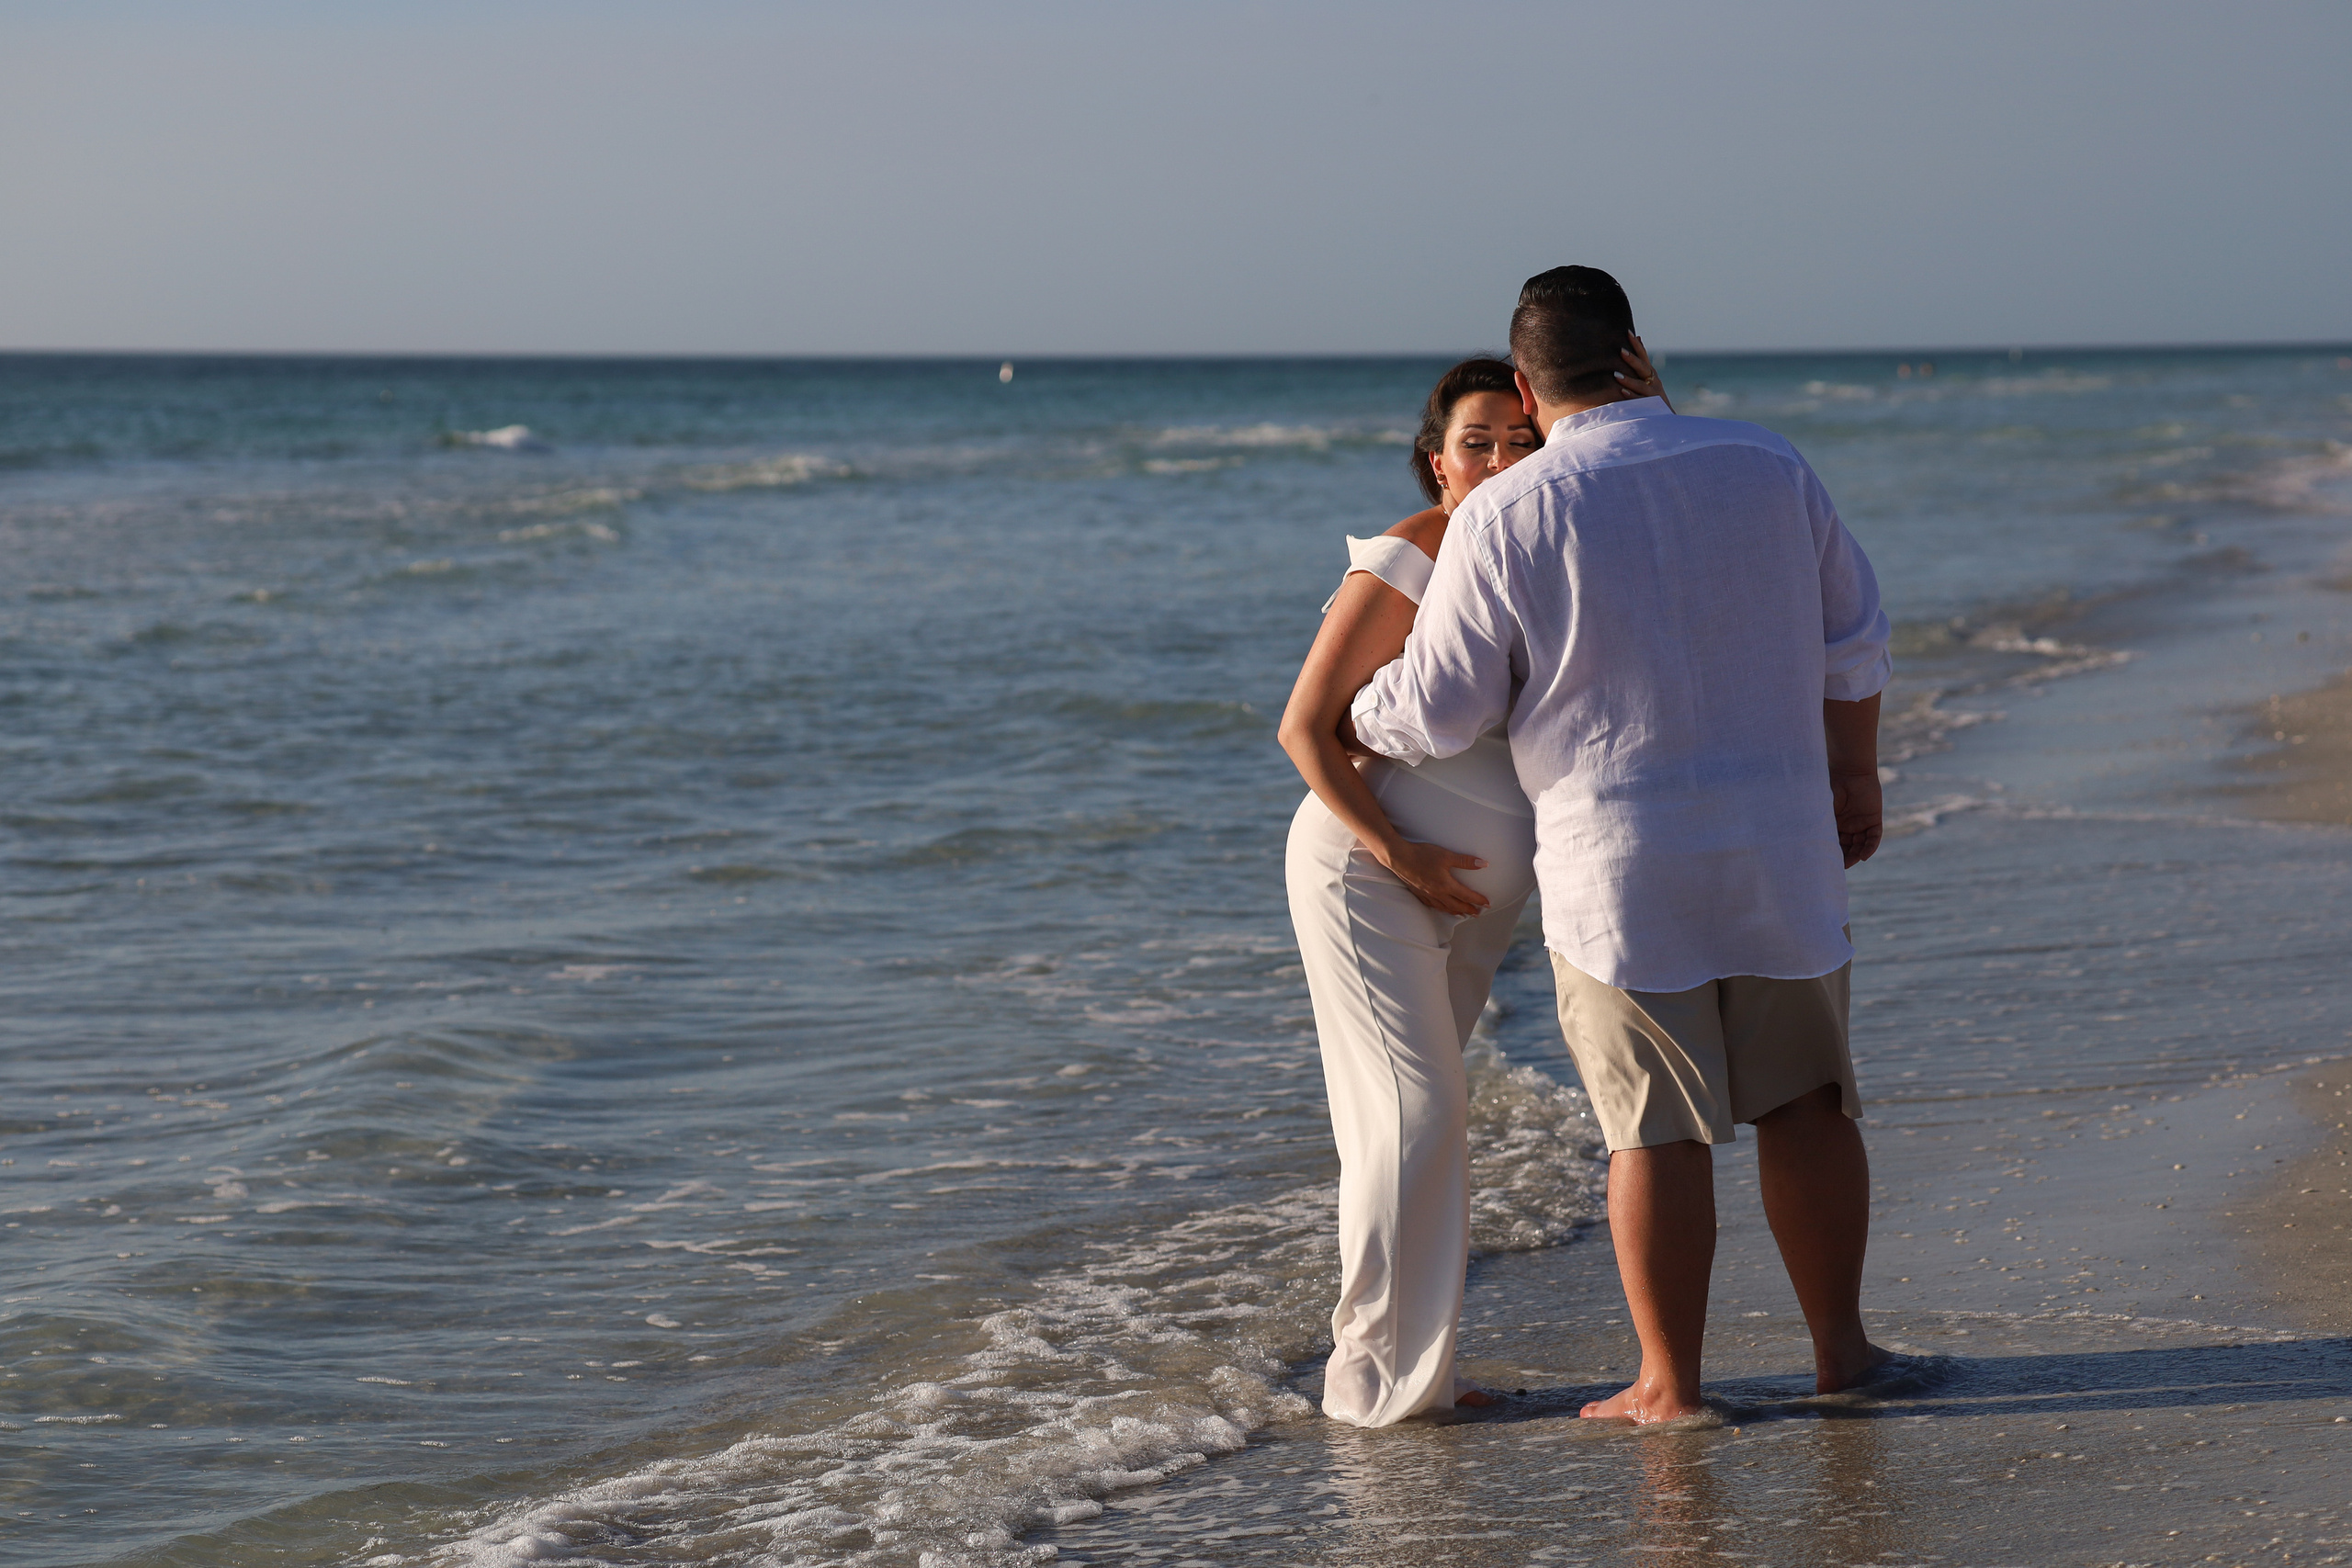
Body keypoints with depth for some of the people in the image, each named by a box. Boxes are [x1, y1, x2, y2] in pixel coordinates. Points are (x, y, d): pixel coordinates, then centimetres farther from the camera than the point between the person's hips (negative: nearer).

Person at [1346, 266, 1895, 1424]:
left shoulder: (1503, 517, -9)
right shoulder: (1766, 469, 3)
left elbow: (1439, 709, -4)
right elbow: (1851, 640, 12)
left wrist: (1351, 723, 17)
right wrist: (1853, 775, 25)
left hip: (1617, 862, -3)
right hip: (1779, 846, 3)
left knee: (1657, 1127, 2)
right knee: (1803, 1099, 14)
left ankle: (1670, 1387, 8)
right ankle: (1839, 1347, 20)